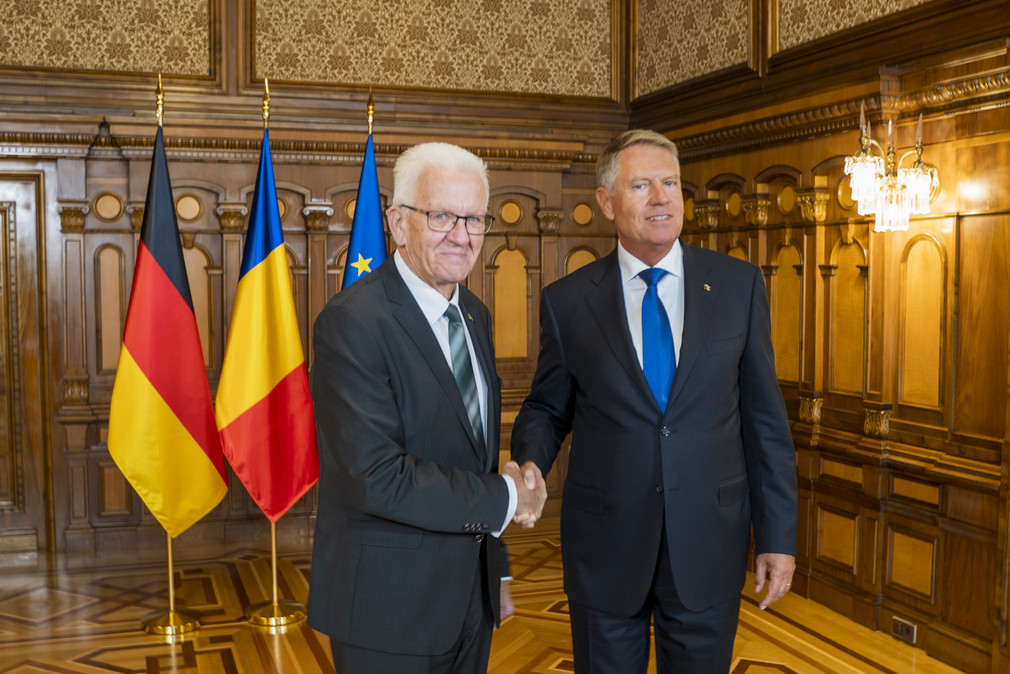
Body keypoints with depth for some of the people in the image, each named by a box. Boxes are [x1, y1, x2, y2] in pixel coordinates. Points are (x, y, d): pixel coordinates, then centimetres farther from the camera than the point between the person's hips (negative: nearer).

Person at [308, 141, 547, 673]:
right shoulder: (353, 322, -20)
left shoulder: (475, 314, 7)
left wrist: (496, 571, 15)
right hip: (390, 609, -7)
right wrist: (505, 496, -17)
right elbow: (378, 478, -26)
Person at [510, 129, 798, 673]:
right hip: (605, 546, 0)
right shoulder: (567, 301, -2)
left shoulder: (738, 285, -1)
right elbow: (546, 408, 7)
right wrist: (530, 464, -15)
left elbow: (765, 418, 1)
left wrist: (778, 536, -1)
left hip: (708, 546, 1)